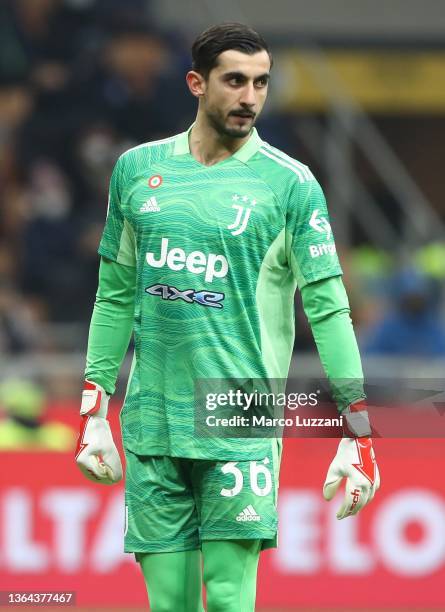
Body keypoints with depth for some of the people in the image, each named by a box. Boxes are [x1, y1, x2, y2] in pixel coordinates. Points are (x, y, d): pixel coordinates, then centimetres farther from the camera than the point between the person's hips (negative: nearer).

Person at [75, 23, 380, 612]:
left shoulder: (290, 183, -2)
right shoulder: (137, 167, 9)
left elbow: (328, 306, -4)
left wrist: (357, 431, -10)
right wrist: (94, 409, 13)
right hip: (150, 424, 3)